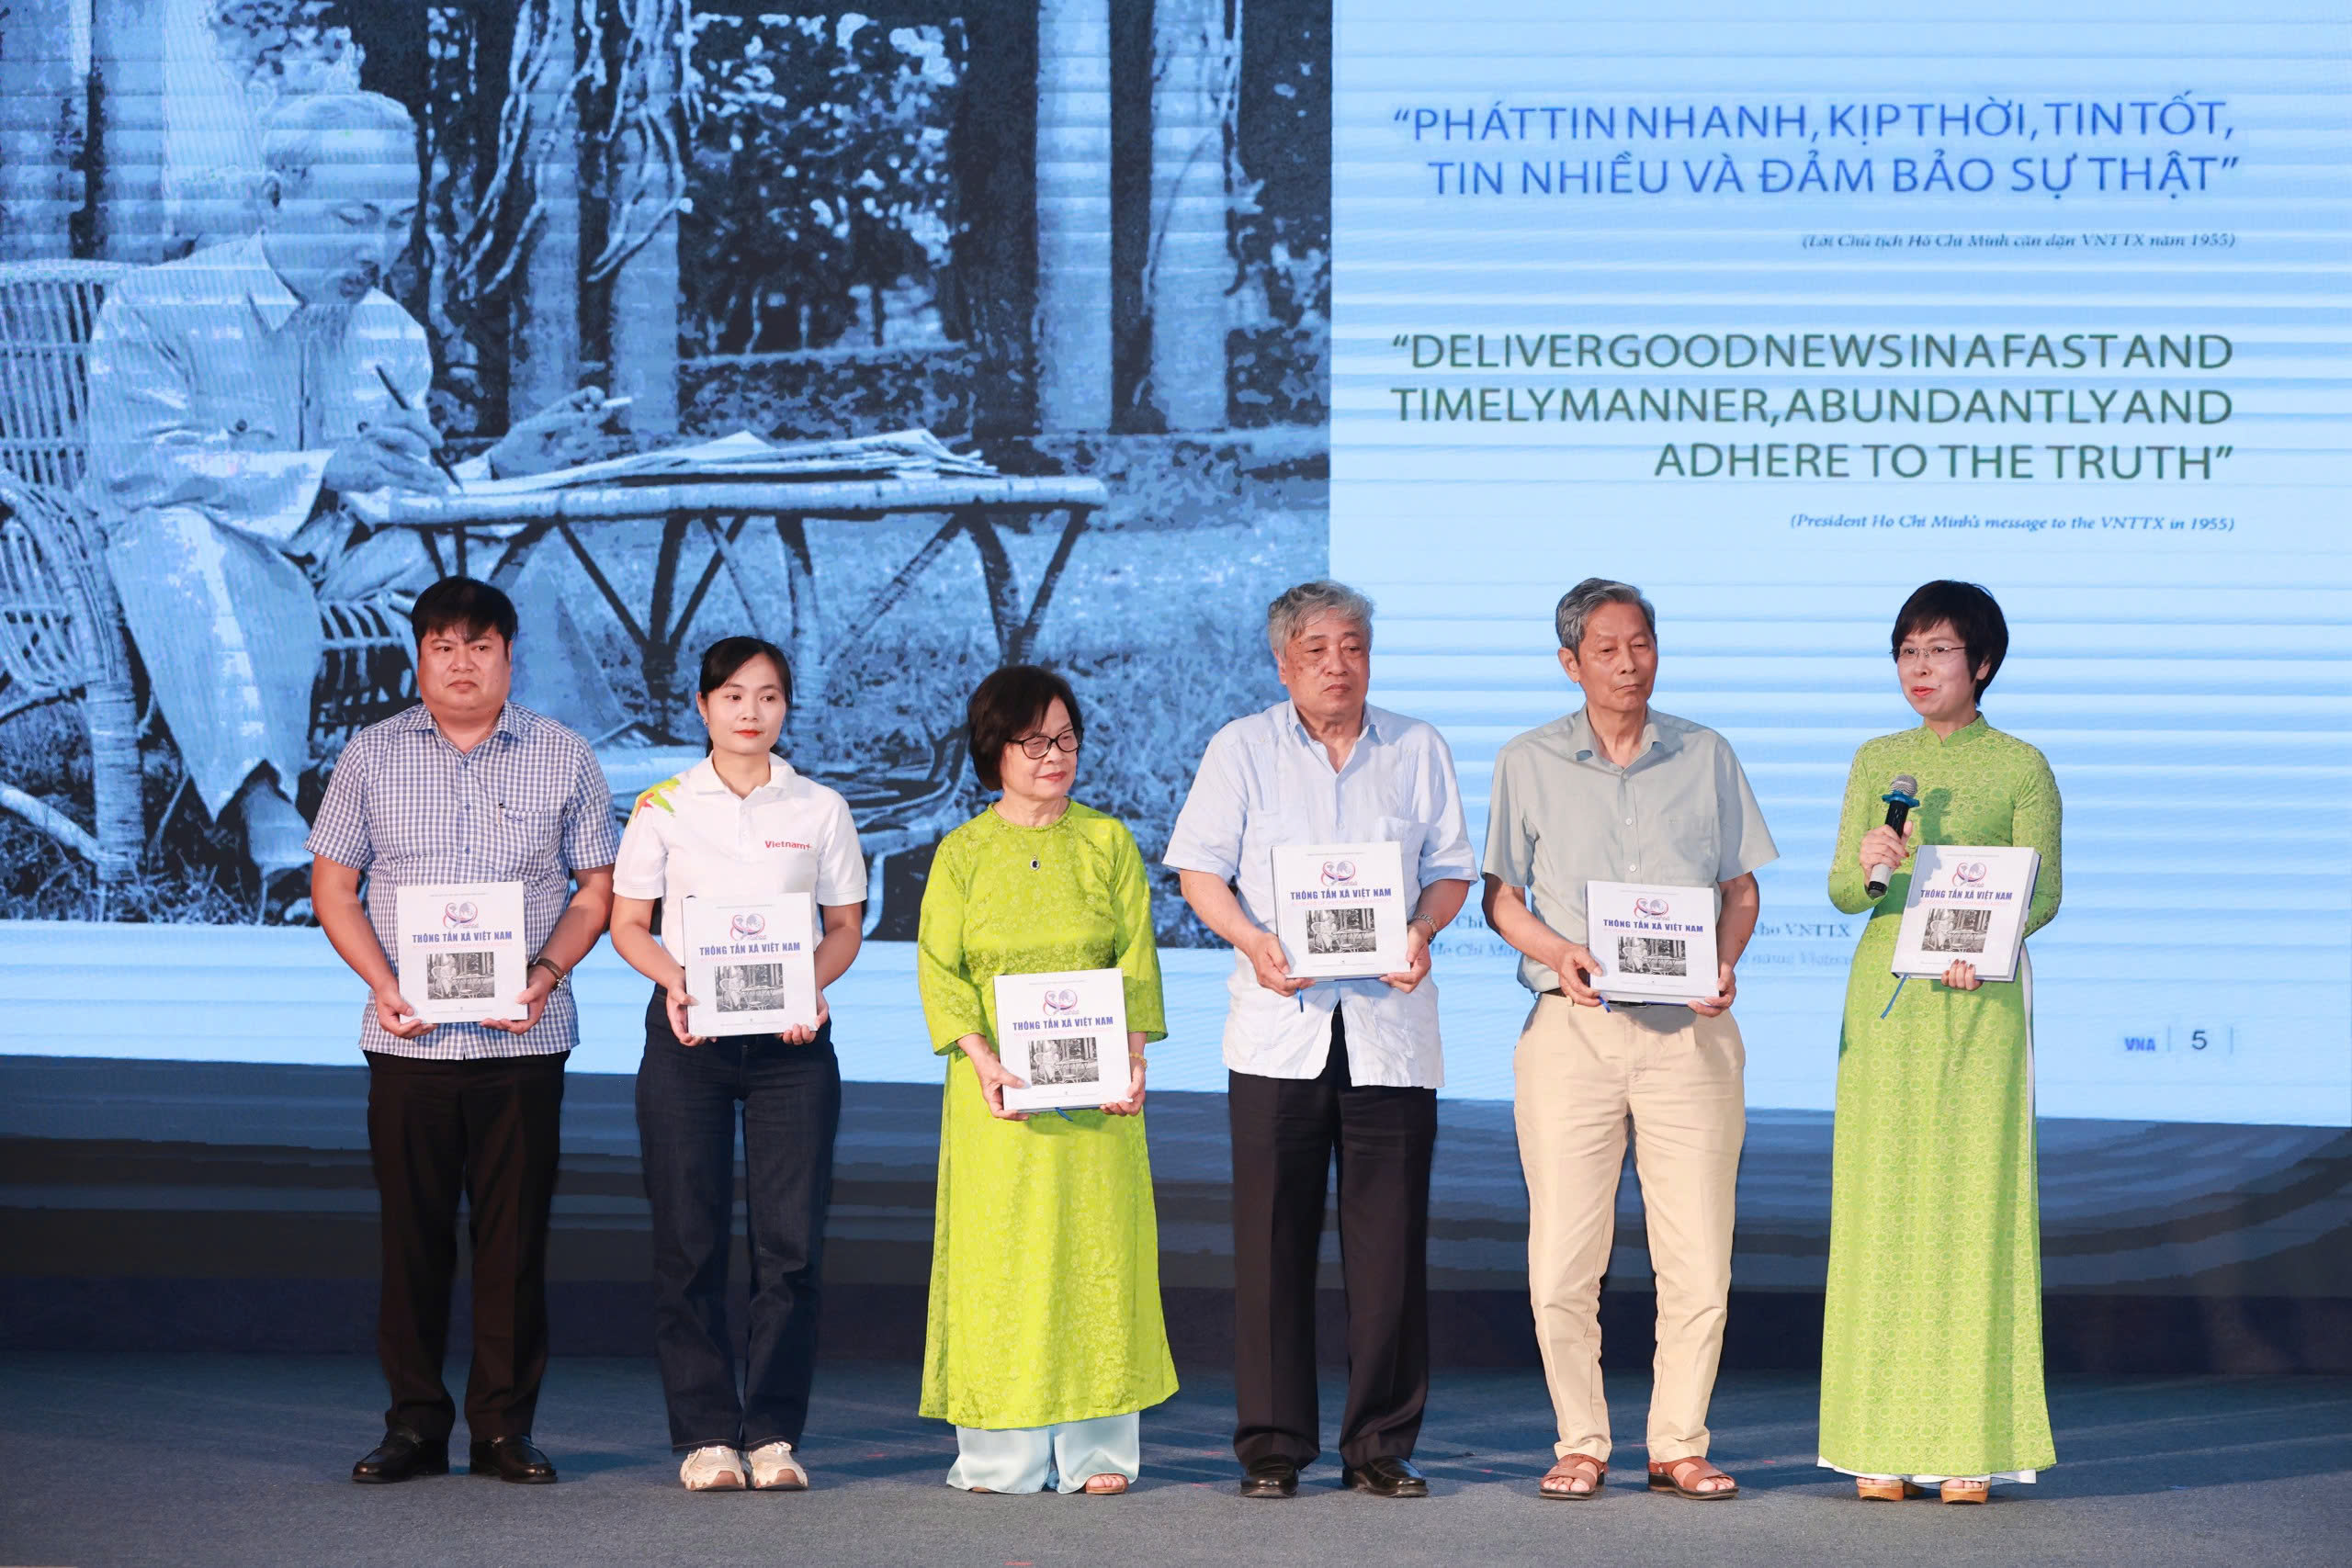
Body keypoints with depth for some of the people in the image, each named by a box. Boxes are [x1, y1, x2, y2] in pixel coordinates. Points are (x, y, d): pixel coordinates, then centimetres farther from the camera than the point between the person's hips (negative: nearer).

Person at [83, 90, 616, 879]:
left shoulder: (395, 336, 13)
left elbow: (408, 497, 11)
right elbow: (133, 467, -21)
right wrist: (325, 469, -32)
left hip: (344, 556, 5)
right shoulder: (155, 307, -7)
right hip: (190, 551, -5)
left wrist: (501, 464, -11)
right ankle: (264, 806, -60)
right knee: (187, 531, -41)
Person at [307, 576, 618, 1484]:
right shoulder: (372, 755, 8)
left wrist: (546, 973, -9)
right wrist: (383, 984, -8)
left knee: (515, 1234, 0)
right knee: (412, 1232, 2)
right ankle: (415, 1423, 10)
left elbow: (596, 888, 8)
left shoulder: (563, 758, 7)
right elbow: (332, 886, 8)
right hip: (408, 1037, 1)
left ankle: (505, 1426, 7)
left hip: (525, 1038, 0)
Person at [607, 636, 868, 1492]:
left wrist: (810, 986, -8)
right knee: (690, 1241, -1)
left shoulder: (820, 809, 8)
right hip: (686, 1037, -1)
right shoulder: (664, 806, 5)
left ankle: (774, 1431, 5)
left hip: (790, 1040, 1)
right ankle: (705, 1432, 6)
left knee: (791, 1241, -3)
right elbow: (627, 925, 7)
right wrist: (674, 980, -12)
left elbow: (845, 927, 11)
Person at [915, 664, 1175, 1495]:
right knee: (999, 1253, -3)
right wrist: (983, 1060, -17)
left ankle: (1095, 1449, 4)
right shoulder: (962, 853, 5)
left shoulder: (1109, 843, 8)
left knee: (1098, 1248, -1)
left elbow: (1136, 959, 3)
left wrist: (1133, 1060, -11)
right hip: (998, 1086, -1)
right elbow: (940, 969, -3)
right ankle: (1002, 1453, 1)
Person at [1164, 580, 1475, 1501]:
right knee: (1272, 1240, -2)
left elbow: (1451, 869, 12)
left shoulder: (1418, 751, 11)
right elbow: (1199, 870, 5)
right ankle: (1272, 1447, 5)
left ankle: (1381, 1444, 7)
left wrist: (1422, 930, -8)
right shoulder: (1242, 750, 7)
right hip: (1280, 1023, -1)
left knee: (1390, 1242, -1)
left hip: (1390, 1024, 1)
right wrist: (1252, 941, -12)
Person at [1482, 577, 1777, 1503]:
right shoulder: (1528, 764, 7)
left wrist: (1726, 964, -6)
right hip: (1572, 1028, -1)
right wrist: (1558, 954, -11)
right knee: (1563, 1260, -3)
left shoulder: (1706, 758, 10)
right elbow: (1500, 896, 8)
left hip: (1690, 1033, 1)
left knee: (1696, 1259, -1)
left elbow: (1740, 887, 13)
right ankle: (1579, 1444, 9)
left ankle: (1679, 1445, 10)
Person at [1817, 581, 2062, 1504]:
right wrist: (1868, 865, -15)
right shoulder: (1877, 762, 13)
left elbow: (2043, 891, -2)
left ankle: (1970, 1444, -2)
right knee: (1881, 1202, -1)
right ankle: (1886, 1444, 3)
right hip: (1884, 993, 3)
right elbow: (1840, 891, 7)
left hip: (1979, 1001, -3)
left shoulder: (2021, 767, 4)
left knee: (1973, 1199, -6)